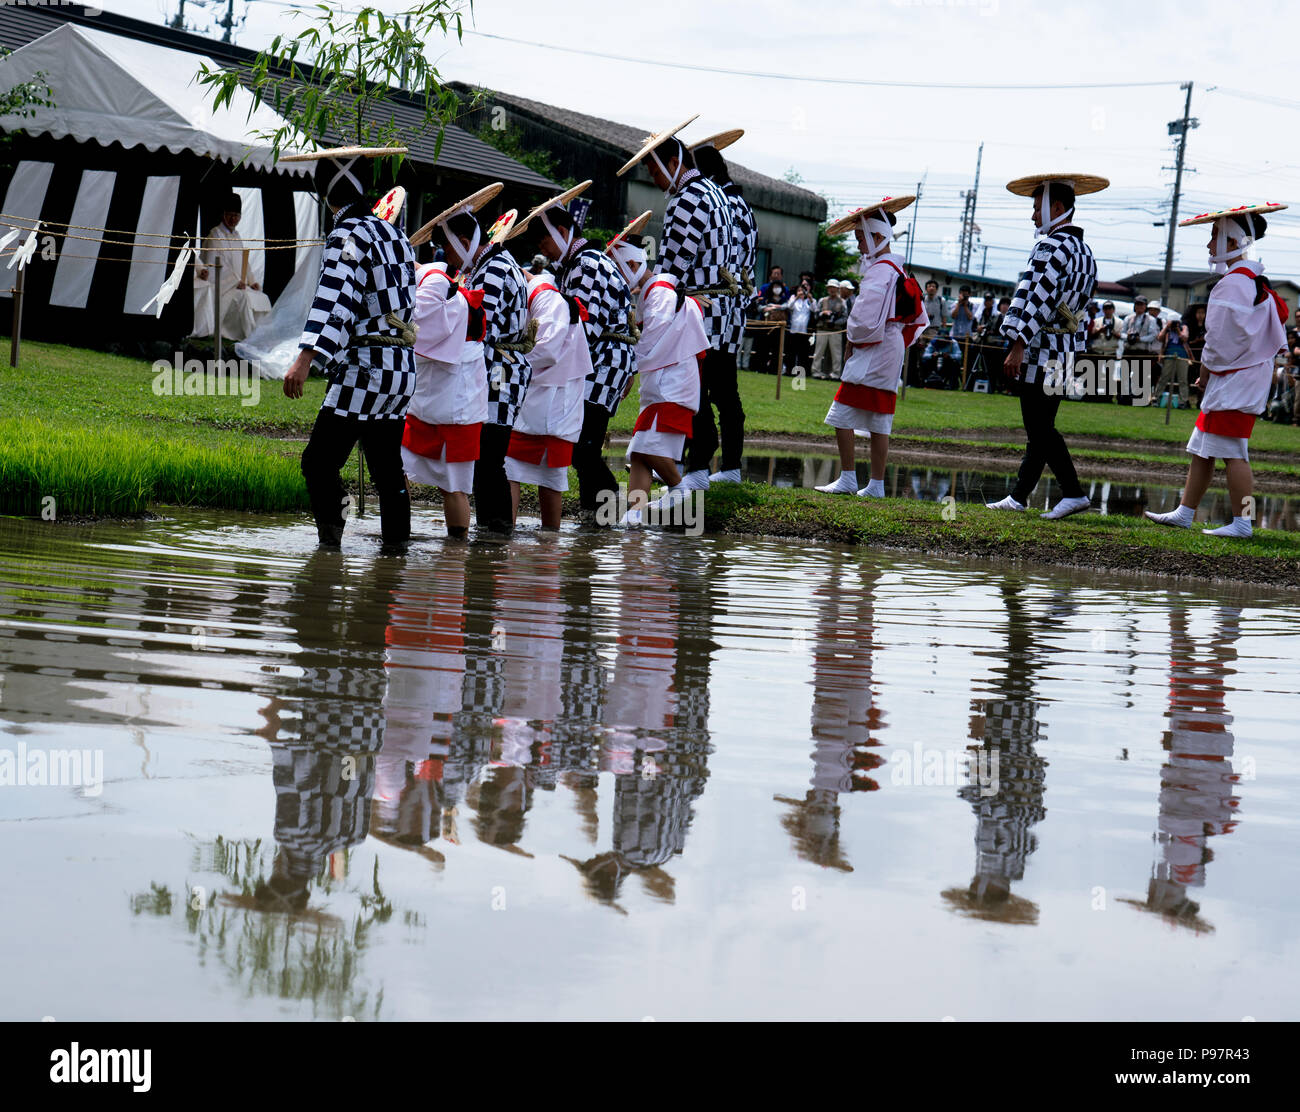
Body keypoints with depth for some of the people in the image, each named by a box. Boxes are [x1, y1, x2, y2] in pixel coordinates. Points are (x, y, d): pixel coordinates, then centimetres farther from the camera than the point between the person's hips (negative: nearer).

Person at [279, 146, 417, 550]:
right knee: (387, 464, 15)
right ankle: (396, 542, 17)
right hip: (403, 368, 8)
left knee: (320, 461, -8)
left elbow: (334, 300, -23)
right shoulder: (394, 233, 15)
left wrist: (305, 360, -31)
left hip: (365, 367, -8)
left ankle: (330, 539, -15)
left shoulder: (347, 234, -10)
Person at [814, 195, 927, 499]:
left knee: (842, 416, -6)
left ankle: (848, 478, -7)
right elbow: (919, 319, 22)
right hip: (892, 354, 10)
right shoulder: (899, 271, 15)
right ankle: (876, 484, 9)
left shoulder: (878, 271, -15)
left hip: (870, 354, -10)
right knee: (880, 421, 9)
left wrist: (854, 340, -6)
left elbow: (865, 318, -24)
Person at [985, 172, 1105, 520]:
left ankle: (1073, 493, -10)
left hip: (1041, 348, -9)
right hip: (1066, 350, 9)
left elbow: (1038, 300, -20)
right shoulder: (1083, 251, 17)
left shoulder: (1052, 247, -13)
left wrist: (1018, 346, -20)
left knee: (1040, 429, -6)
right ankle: (1018, 497, 16)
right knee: (1040, 429, 11)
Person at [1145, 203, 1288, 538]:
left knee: (1231, 451, -8)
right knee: (1201, 448, 13)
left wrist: (1206, 370, -4)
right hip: (1227, 381, 11)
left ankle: (1242, 522, -6)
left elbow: (1223, 338, -19)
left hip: (1235, 380, -11)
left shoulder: (1233, 284, -17)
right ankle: (1184, 513, 19)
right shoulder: (1255, 281, 16)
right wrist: (1209, 375, 17)